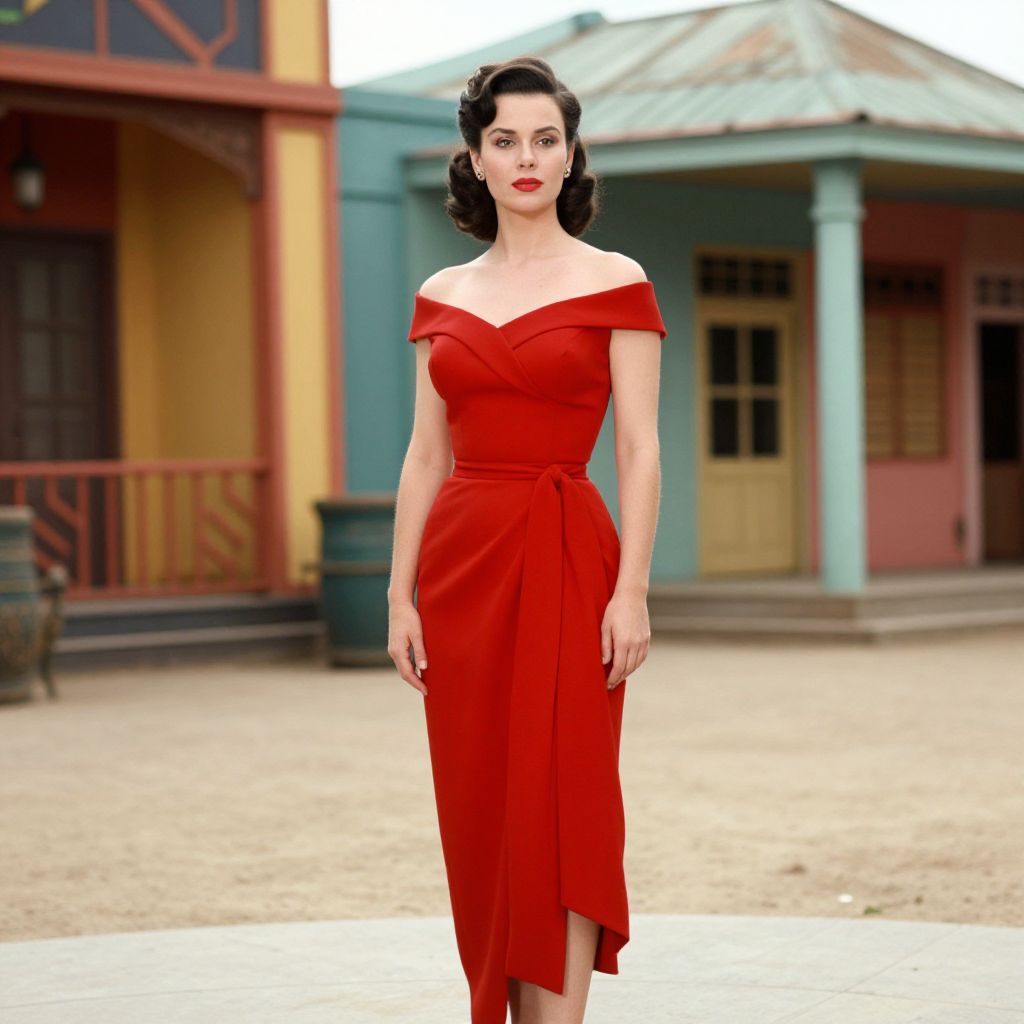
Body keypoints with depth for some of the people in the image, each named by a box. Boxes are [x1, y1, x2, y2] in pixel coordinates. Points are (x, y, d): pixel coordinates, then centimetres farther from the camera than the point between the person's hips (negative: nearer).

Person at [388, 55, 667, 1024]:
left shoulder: (613, 283, 0)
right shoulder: (442, 296, 11)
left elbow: (639, 451, -4)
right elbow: (425, 455, 11)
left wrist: (631, 590, -12)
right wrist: (401, 594, 4)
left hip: (567, 554, -4)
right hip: (461, 556, 4)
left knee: (561, 800, -5)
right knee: (479, 809, 5)